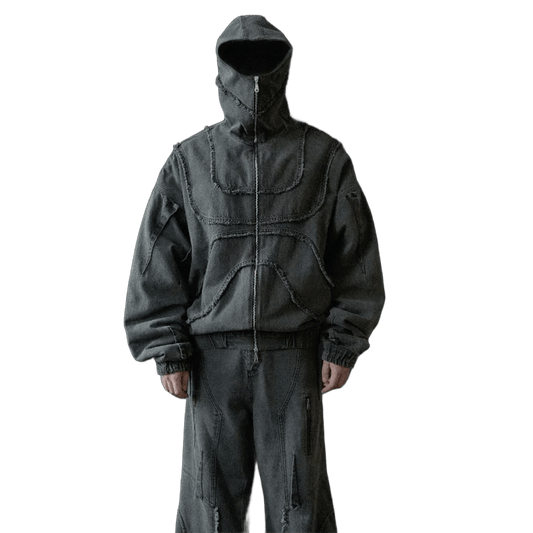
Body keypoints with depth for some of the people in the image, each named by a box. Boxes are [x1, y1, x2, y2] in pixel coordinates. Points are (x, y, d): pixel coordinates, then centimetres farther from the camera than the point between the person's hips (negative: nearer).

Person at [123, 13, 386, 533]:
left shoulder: (325, 157, 1)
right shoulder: (189, 159, 3)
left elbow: (357, 256, 3)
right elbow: (157, 261, 2)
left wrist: (344, 345, -2)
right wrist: (168, 353, -3)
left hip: (294, 356, 0)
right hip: (213, 354, 1)